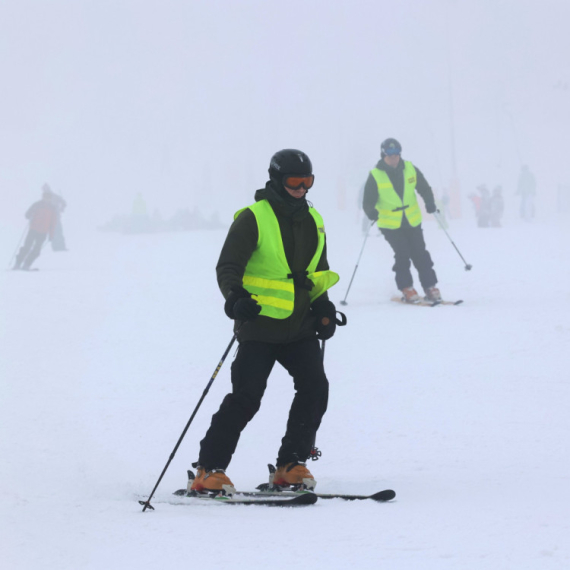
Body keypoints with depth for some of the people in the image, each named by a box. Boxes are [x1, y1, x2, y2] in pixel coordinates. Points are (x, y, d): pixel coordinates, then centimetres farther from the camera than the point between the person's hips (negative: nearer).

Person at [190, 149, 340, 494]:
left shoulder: (314, 222, 13)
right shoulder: (253, 219, -7)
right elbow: (228, 267, -10)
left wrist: (323, 305, 10)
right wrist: (235, 297, -28)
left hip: (300, 327, 6)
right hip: (260, 326, -6)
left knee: (315, 388, -7)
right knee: (246, 397, -10)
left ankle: (290, 466, 5)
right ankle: (209, 470, -3)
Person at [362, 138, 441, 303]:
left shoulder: (410, 170, 0)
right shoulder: (375, 176, -8)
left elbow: (424, 188, 12)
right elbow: (368, 201, -7)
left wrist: (430, 203, -6)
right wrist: (371, 212, -28)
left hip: (413, 222, 3)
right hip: (390, 224, -3)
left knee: (420, 254, 0)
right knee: (402, 254, -14)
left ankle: (430, 287, 10)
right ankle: (407, 289, -3)